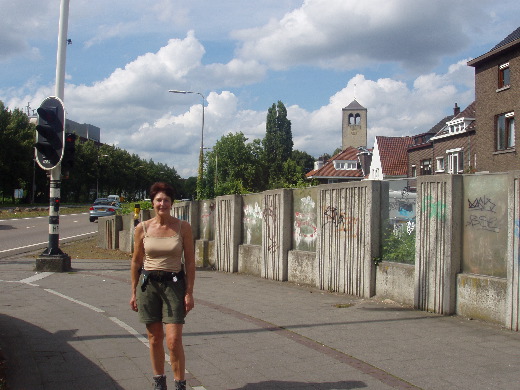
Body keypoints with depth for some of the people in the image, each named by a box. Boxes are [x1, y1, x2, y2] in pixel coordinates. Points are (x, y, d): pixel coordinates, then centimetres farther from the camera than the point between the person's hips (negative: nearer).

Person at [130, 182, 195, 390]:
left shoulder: (183, 227, -3)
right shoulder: (142, 228, 1)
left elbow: (190, 262, -1)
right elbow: (136, 262, 9)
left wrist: (189, 293, -5)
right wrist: (134, 292, 8)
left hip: (174, 284, -2)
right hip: (148, 284, 2)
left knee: (174, 340, -8)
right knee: (154, 338, 10)